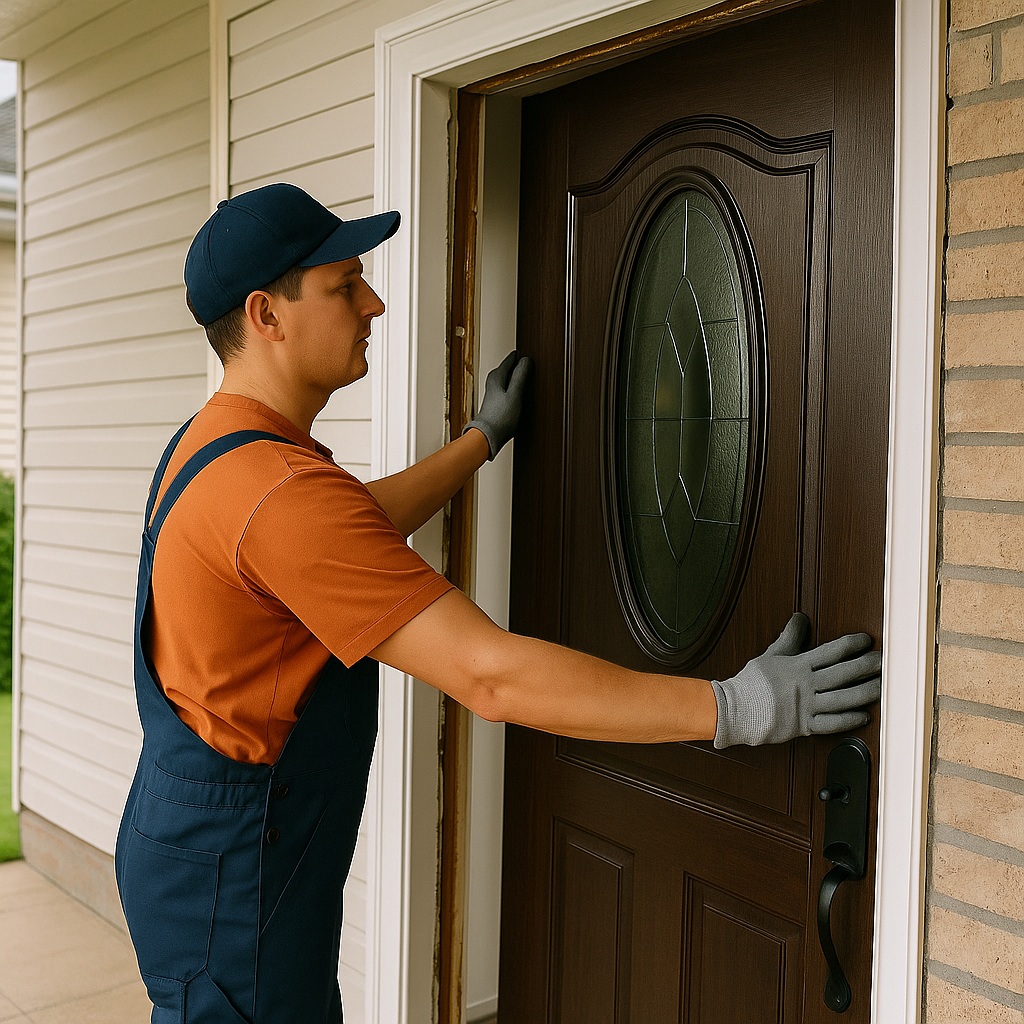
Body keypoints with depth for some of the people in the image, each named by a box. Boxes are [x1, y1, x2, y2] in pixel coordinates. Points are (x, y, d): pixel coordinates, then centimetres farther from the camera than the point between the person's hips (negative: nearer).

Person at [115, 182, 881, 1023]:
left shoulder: (210, 446, 5)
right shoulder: (281, 489, -29)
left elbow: (356, 528, 23)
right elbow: (492, 676, -33)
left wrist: (484, 439, 30)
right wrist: (736, 709, -29)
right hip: (232, 886, -10)